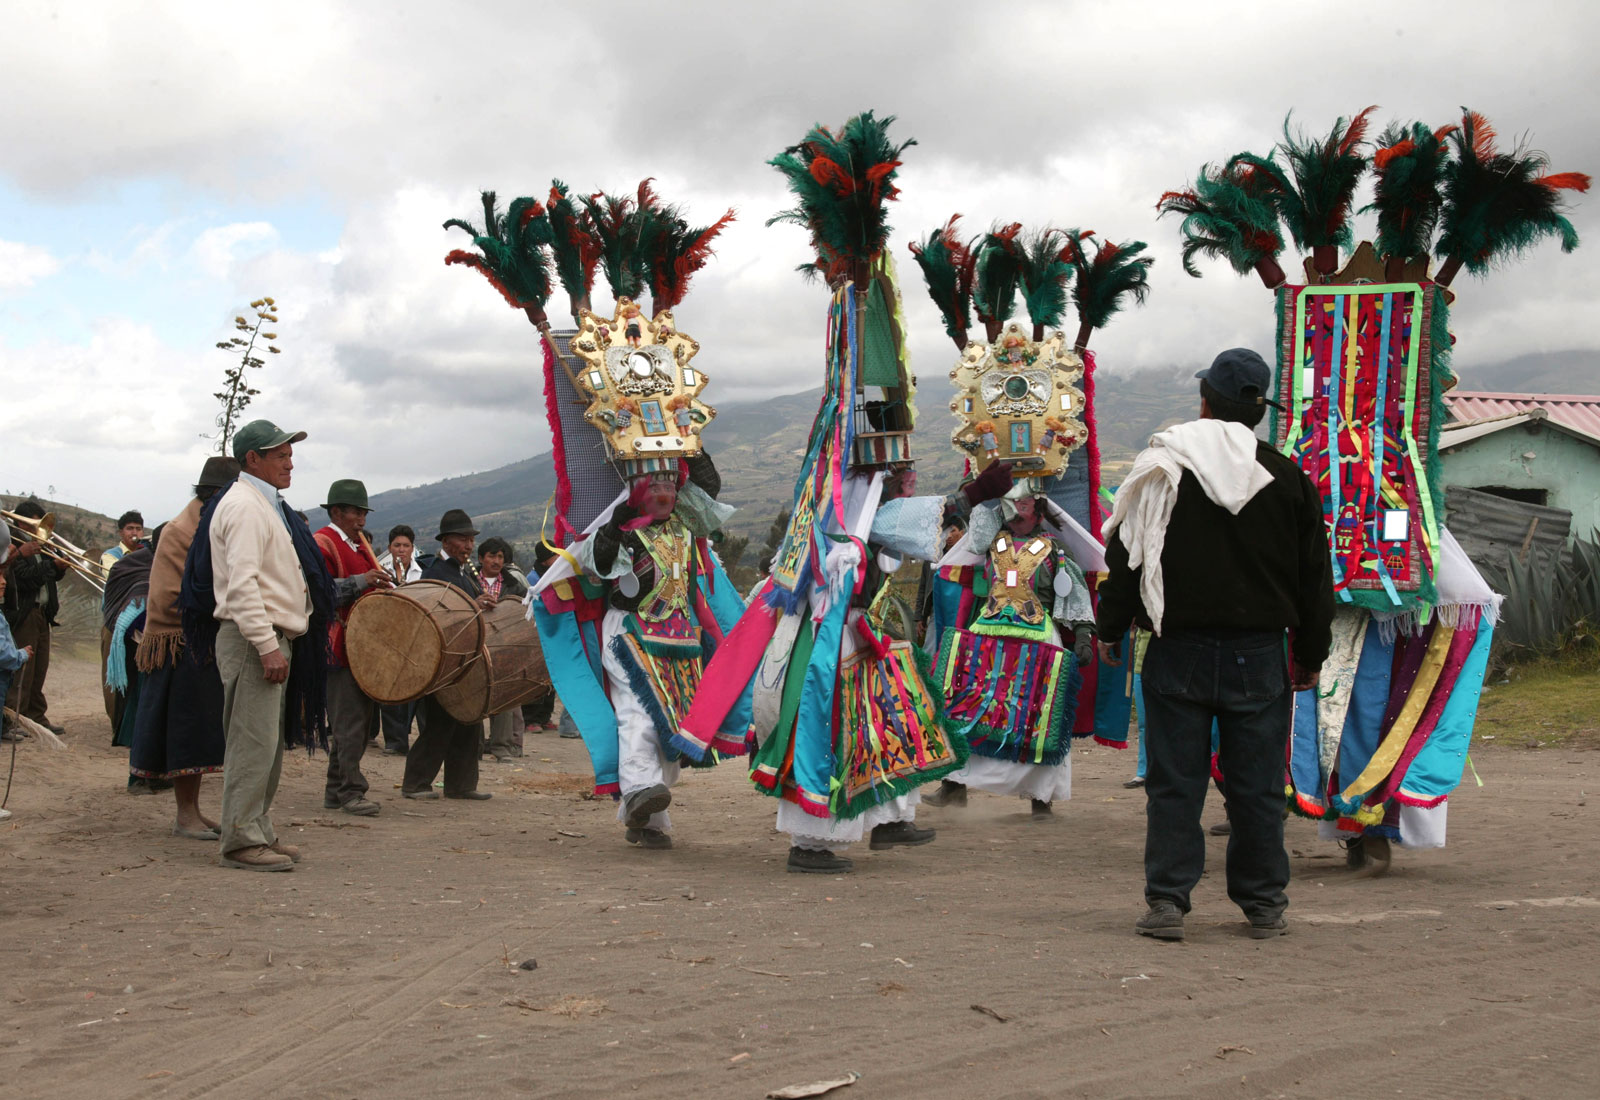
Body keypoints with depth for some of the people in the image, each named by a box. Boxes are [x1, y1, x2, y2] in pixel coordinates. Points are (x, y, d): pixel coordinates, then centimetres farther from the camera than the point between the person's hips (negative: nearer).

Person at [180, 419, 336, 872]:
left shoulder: (266, 505, 20)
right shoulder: (244, 505, -12)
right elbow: (241, 584, -21)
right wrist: (267, 645, -25)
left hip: (272, 638, 10)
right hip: (252, 639, -10)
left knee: (269, 741, 13)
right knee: (254, 741, -9)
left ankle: (258, 831, 20)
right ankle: (242, 841, -5)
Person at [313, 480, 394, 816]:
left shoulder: (360, 543, 21)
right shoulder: (323, 543, -8)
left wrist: (384, 583, 14)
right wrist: (361, 581, -25)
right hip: (339, 646, -9)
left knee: (360, 719, 11)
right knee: (350, 721, -10)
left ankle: (336, 790, 18)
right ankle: (351, 791, -6)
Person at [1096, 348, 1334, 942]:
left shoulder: (1162, 468, -2)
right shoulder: (1289, 479, 5)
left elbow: (1126, 555, -1)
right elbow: (1314, 576, 9)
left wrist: (1110, 628, 10)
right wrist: (1309, 655, 18)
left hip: (1178, 649, -1)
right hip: (1259, 655, 2)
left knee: (1174, 782, 2)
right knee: (1257, 785, 8)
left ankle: (1166, 902, 1)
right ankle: (1264, 904, 15)